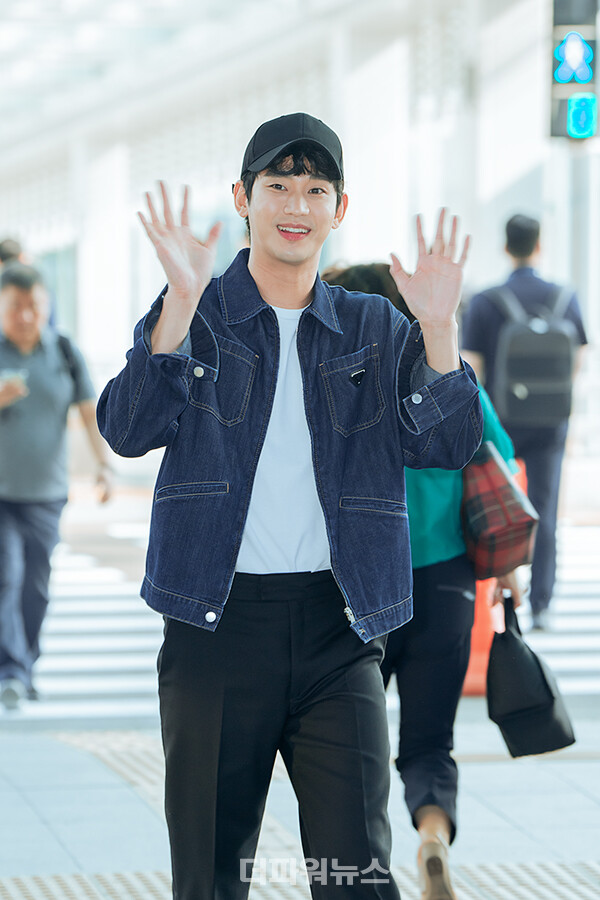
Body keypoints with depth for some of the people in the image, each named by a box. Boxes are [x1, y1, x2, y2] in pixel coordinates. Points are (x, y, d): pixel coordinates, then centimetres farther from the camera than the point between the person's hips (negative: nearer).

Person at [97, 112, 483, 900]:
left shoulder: (376, 331, 11)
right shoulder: (194, 318, 5)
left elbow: (449, 444, -1)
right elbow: (129, 429, -12)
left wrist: (438, 327, -15)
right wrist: (183, 301, -22)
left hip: (338, 627, 1)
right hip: (218, 620, -1)